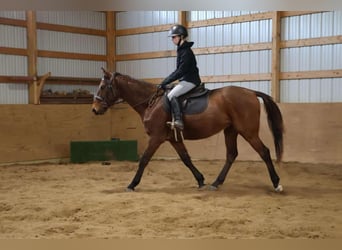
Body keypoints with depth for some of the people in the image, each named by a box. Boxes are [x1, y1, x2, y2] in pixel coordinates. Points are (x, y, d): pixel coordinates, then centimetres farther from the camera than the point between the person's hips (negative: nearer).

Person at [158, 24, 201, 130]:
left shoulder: (186, 52, -16)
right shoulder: (181, 50, 15)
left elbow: (181, 71, -20)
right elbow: (179, 70, 19)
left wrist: (166, 82, -17)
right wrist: (166, 81, 13)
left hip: (190, 80, -11)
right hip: (186, 79, 11)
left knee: (171, 95, -24)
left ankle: (178, 120, -31)